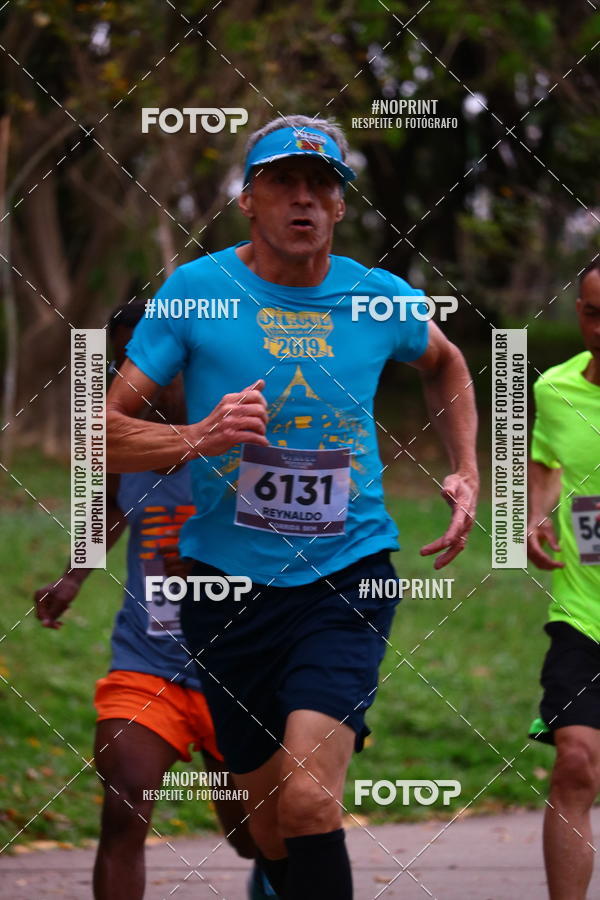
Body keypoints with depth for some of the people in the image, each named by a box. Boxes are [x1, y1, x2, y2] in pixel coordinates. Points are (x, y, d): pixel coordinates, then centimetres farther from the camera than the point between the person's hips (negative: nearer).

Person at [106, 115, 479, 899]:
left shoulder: (379, 298, 3)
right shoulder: (195, 291, -3)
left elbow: (445, 364, 28)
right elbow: (103, 431, -4)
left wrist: (466, 473, 18)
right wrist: (197, 439, -20)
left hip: (347, 578, -1)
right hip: (230, 587, 1)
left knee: (308, 802, -21)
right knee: (273, 831, 8)